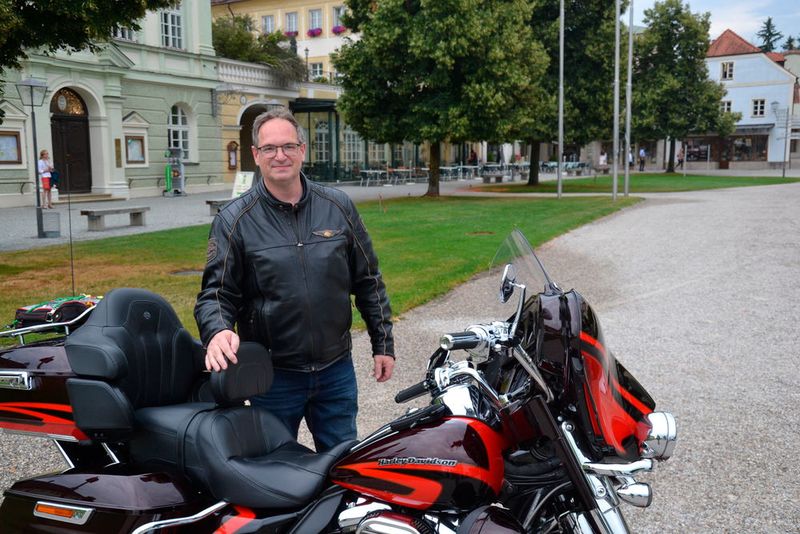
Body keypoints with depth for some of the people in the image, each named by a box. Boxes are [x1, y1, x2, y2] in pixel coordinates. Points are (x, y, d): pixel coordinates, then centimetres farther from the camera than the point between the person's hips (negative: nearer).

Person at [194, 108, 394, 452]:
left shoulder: (338, 207, 2)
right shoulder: (234, 220, -5)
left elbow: (368, 280, 8)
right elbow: (215, 292, -6)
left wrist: (383, 343, 7)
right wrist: (217, 331, -27)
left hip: (336, 370, 2)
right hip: (273, 376, -2)